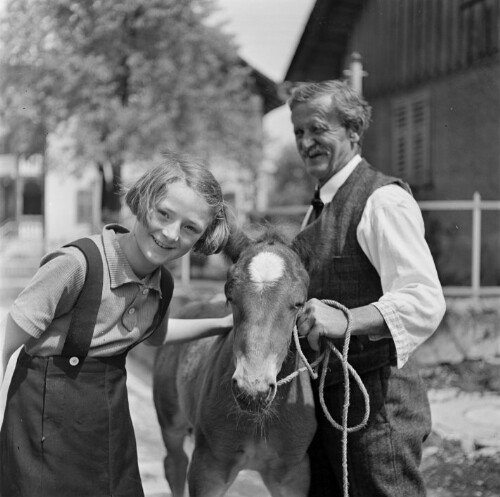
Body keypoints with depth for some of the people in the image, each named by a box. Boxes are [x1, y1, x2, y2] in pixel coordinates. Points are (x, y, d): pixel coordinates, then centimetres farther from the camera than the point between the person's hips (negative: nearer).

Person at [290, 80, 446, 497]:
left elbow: (426, 302, -26)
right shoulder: (321, 205, 15)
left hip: (376, 399, -9)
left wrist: (346, 320, -39)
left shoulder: (383, 199, -14)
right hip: (322, 395, 9)